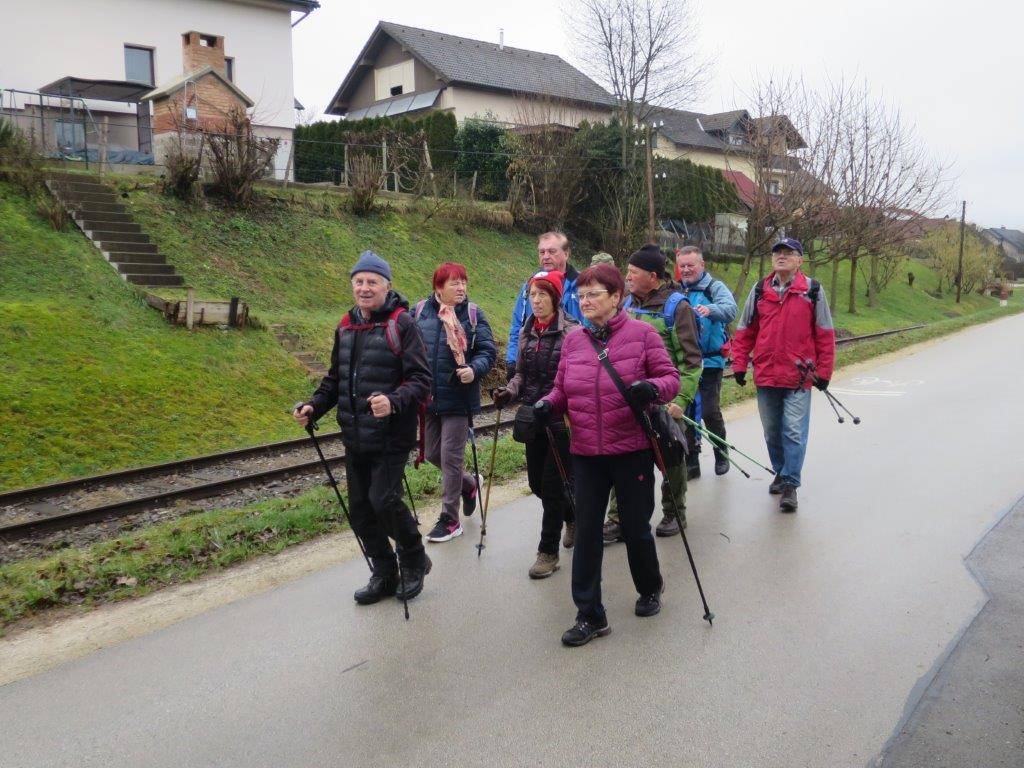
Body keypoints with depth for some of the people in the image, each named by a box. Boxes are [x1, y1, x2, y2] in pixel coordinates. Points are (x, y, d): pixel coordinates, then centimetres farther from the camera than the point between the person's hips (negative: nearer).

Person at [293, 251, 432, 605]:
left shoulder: (401, 324, -10)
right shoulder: (346, 326, 11)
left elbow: (420, 379, -15)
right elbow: (336, 377, 21)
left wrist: (394, 401, -32)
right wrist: (314, 406, 6)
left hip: (390, 438, -7)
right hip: (354, 439, 7)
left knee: (384, 501, -12)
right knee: (360, 510, 10)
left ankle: (414, 561, 16)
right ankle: (384, 574, 29)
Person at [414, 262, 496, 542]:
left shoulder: (473, 314, -5)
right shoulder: (420, 311, 1)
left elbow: (488, 351, -6)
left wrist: (475, 370, -25)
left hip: (458, 397, -4)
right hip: (427, 397, 4)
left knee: (451, 457, 1)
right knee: (432, 454, 15)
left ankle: (449, 519, 14)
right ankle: (469, 483, 42)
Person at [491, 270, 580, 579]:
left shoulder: (572, 331, -11)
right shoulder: (526, 331, 8)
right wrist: (509, 392, -2)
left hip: (562, 419, -6)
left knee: (552, 485, -1)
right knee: (536, 482, 15)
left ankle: (548, 551, 13)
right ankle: (572, 515, 43)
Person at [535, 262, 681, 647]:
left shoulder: (641, 333, -5)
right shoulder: (573, 340, 6)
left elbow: (671, 378, -4)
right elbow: (562, 389, 12)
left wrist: (652, 389, -25)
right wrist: (547, 405, -9)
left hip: (632, 450, -3)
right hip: (585, 453, 3)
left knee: (635, 527, 11)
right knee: (586, 532, 4)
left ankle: (650, 589, 41)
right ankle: (590, 616, 15)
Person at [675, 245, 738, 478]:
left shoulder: (715, 287, -2)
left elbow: (730, 309, -20)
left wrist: (710, 309, -41)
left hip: (709, 361, -4)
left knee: (710, 411, -5)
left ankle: (721, 454, 20)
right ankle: (691, 462, 19)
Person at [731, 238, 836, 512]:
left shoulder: (812, 290, -1)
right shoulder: (759, 291, 7)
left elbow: (825, 335, 0)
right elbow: (745, 332, 11)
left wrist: (823, 372, -2)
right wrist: (739, 364, 5)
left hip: (799, 376, -3)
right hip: (765, 375, 4)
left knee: (794, 432, -5)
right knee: (772, 431, 14)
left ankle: (790, 484, 3)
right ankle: (780, 472, 32)